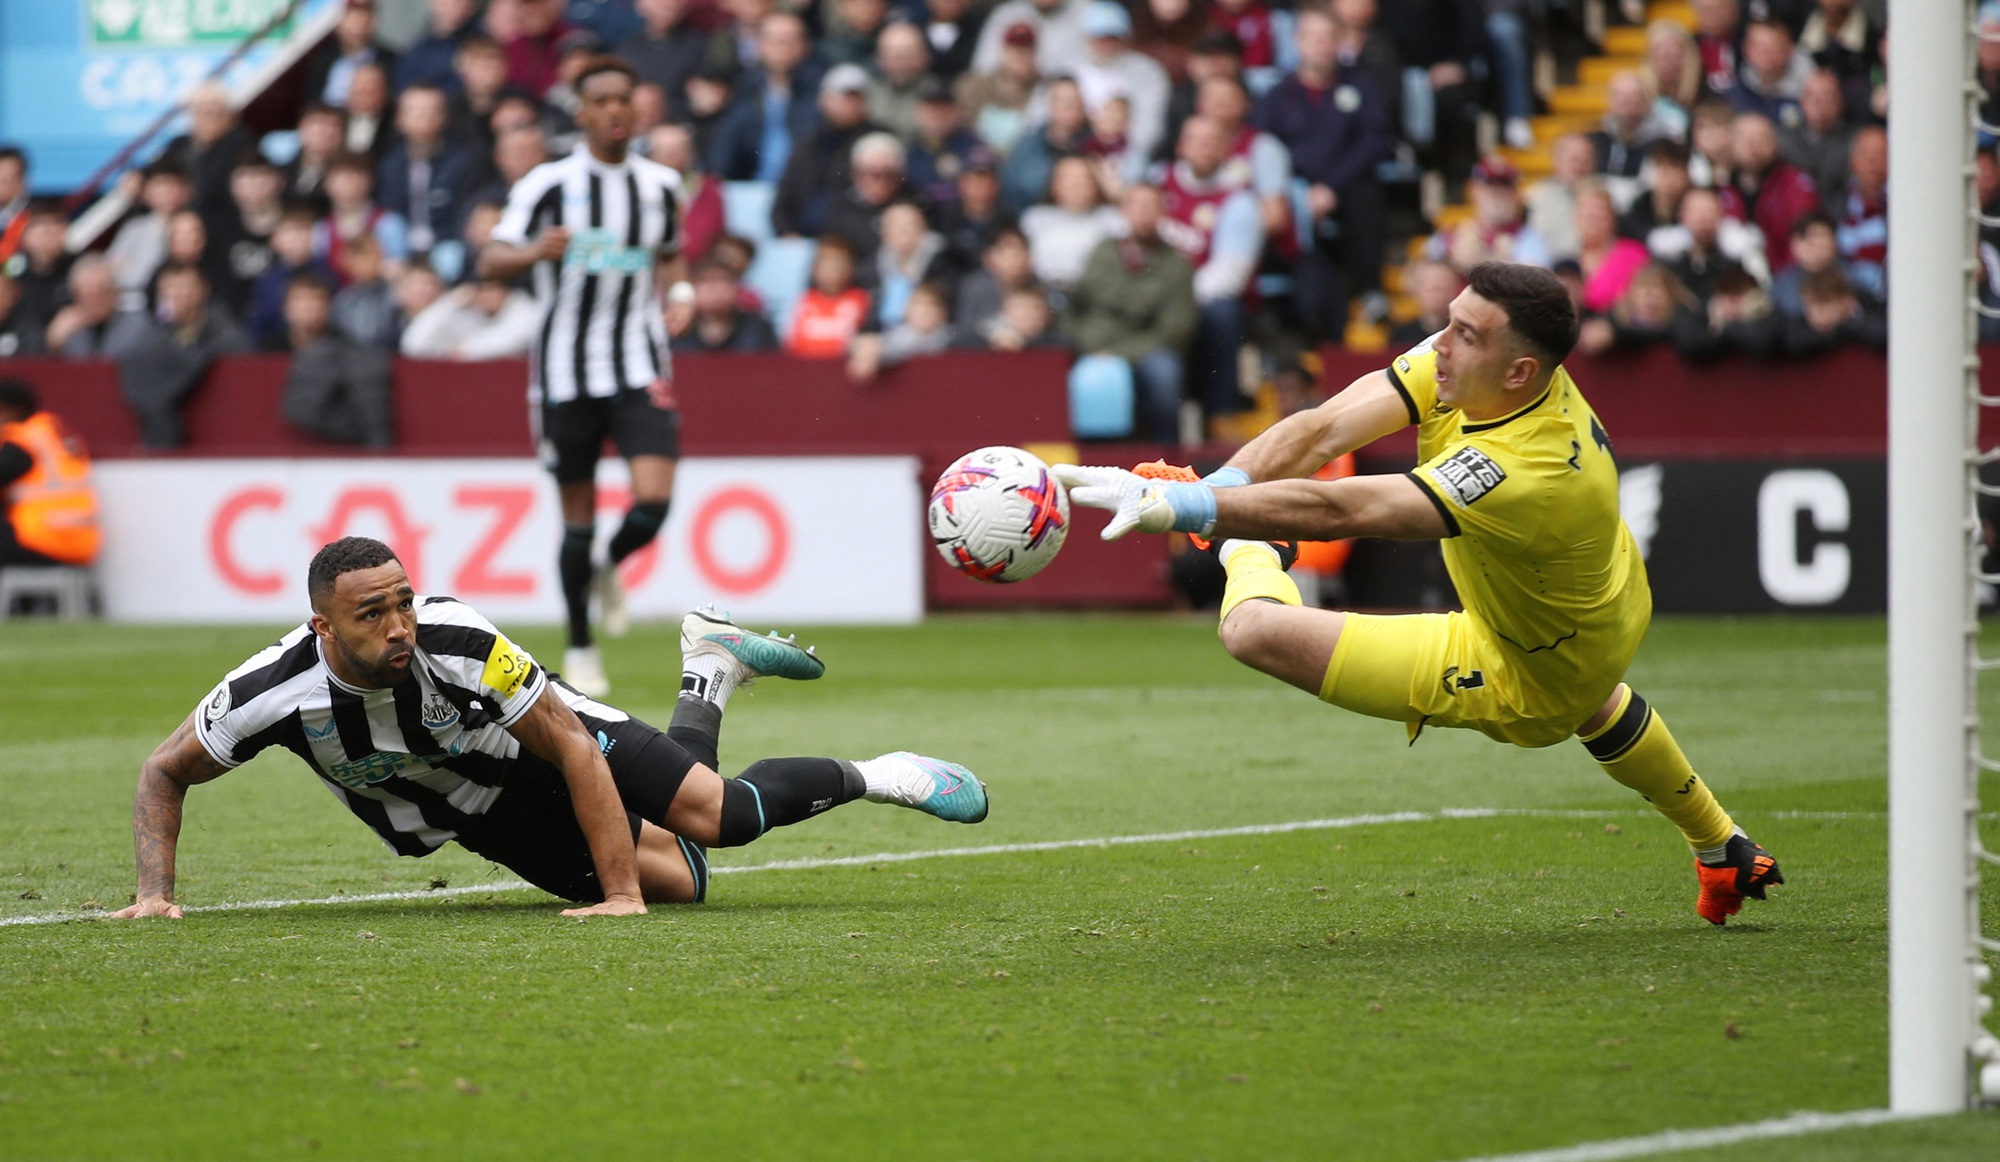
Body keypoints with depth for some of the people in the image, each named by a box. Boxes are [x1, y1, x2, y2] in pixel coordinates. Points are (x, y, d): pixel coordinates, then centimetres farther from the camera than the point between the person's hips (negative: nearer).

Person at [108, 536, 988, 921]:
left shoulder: (460, 645, -38)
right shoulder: (274, 692, -33)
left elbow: (576, 750, -31)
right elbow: (164, 771, -16)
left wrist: (621, 896, -35)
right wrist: (155, 892, -29)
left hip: (541, 745, -2)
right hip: (478, 820, 2)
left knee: (713, 815, -22)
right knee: (678, 881, 3)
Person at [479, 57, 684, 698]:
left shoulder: (660, 183, 6)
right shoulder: (550, 183, -5)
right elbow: (491, 260, -12)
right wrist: (537, 252, -33)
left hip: (639, 368, 2)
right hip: (566, 370, -2)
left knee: (654, 501, -16)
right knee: (578, 518, 4)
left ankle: (609, 569, 19)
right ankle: (579, 649, 21)